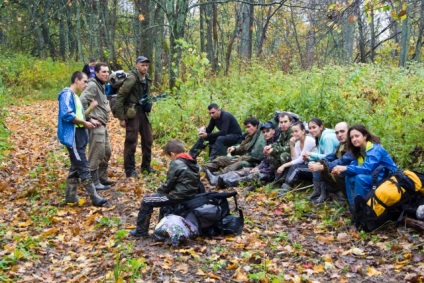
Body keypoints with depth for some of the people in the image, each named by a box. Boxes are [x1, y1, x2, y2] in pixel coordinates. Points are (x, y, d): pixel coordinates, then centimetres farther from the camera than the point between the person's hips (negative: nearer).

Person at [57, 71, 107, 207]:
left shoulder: (75, 96, 19)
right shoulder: (67, 94, -12)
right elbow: (67, 115, -22)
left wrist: (91, 108, 4)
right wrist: (85, 123, -15)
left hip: (79, 135, 10)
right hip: (72, 136, -10)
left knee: (76, 166, 13)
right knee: (83, 167, -10)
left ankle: (71, 196, 20)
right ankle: (94, 197, -9)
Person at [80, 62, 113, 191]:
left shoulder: (101, 85, 18)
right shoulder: (93, 85, -13)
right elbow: (82, 102, -24)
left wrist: (106, 111, 12)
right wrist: (90, 118, -20)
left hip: (103, 125, 10)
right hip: (96, 125, -10)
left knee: (107, 152, 17)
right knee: (96, 154, -6)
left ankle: (102, 178, 29)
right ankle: (94, 182, 1)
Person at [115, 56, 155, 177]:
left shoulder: (147, 79, 9)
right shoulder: (131, 79, -16)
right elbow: (120, 97, -16)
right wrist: (121, 117, -16)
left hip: (143, 112, 8)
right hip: (132, 113, -8)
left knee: (148, 139, 14)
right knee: (131, 142, -3)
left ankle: (146, 165, 28)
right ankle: (130, 170, 6)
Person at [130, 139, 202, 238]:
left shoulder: (176, 164, -16)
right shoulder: (193, 162, 7)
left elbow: (168, 184, -13)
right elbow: (198, 184, 15)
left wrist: (159, 190, 9)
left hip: (179, 196, -9)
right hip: (190, 195, 9)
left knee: (147, 201, 2)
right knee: (165, 195, 35)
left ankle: (141, 231, 9)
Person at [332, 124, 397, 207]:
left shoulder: (375, 149, -18)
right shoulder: (359, 151, 7)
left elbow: (367, 169, -30)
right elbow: (354, 166, -1)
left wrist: (345, 168, -32)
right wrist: (341, 169, -22)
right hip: (375, 178, 8)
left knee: (360, 178, -28)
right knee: (349, 178, -3)